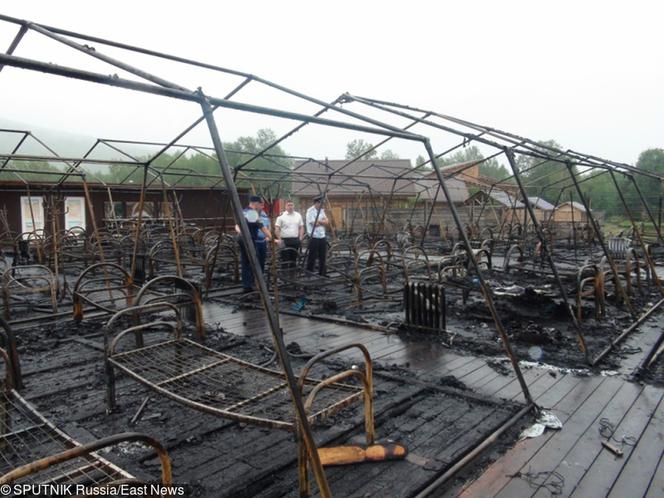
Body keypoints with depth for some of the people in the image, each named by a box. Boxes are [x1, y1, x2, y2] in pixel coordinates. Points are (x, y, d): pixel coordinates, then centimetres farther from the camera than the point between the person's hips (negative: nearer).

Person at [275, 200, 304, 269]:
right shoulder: (281, 216, -5)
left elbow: (301, 227, 12)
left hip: (295, 240, 4)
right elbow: (277, 229, -8)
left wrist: (300, 237, 1)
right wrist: (279, 239, -13)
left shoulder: (298, 215, 8)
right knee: (285, 259, 0)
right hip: (285, 240, -4)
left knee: (294, 258, 12)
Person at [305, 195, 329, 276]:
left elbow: (327, 222, 4)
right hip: (314, 238, -7)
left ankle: (322, 274, 23)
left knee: (322, 257, 12)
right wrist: (323, 222, -2)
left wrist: (319, 221, -10)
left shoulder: (321, 211, 13)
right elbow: (314, 223, -18)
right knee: (312, 258, -1)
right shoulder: (310, 211, -9)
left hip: (322, 237, 7)